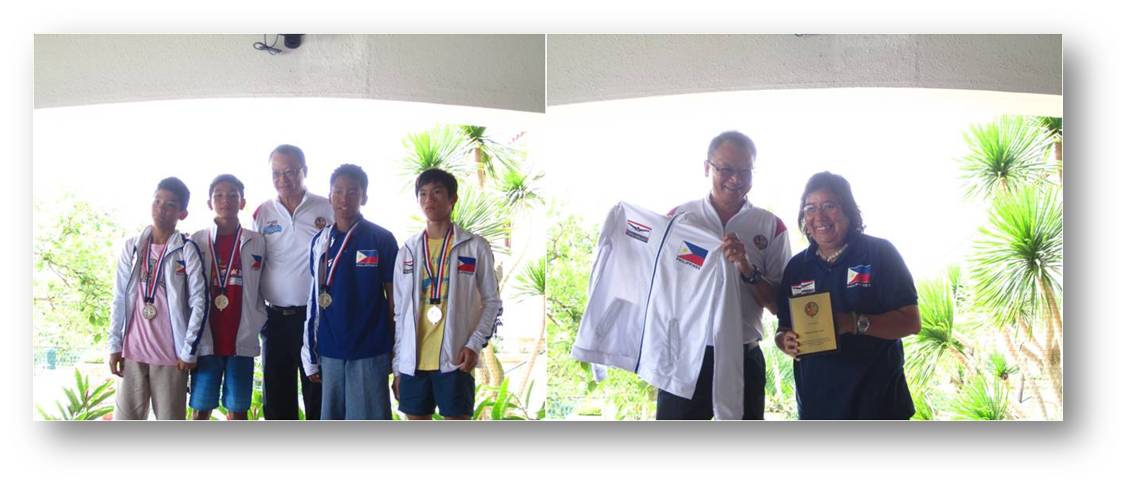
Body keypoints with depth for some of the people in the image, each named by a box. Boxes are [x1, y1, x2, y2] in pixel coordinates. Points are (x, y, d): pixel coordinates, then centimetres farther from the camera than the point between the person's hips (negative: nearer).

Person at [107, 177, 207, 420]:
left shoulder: (187, 250, -4)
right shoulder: (131, 247, 6)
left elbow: (199, 301, -6)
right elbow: (119, 299, 8)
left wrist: (188, 350, -8)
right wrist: (114, 345, 3)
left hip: (171, 353, -3)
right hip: (132, 350, 3)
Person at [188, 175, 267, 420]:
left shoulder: (257, 242, 4)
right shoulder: (197, 241, 3)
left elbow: (262, 288, 9)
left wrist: (258, 324, 0)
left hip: (242, 340, 0)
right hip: (206, 340, 0)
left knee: (237, 409, 6)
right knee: (201, 409, 4)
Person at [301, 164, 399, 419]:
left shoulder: (382, 240, -3)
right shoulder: (320, 242, 8)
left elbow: (393, 296, 1)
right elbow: (314, 298, 13)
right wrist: (310, 355, 12)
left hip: (370, 351, -4)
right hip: (330, 351, 4)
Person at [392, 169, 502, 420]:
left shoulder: (475, 246, 0)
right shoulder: (408, 250, 10)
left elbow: (491, 301, 3)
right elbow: (400, 311, 12)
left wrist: (475, 343, -10)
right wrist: (397, 365, 9)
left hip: (455, 359, -3)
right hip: (413, 361, 4)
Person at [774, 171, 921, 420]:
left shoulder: (879, 253, -4)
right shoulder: (796, 267, 8)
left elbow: (911, 321, -9)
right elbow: (783, 330, 12)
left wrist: (854, 323, -25)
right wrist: (787, 342, -13)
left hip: (877, 402, -4)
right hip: (816, 406, 4)